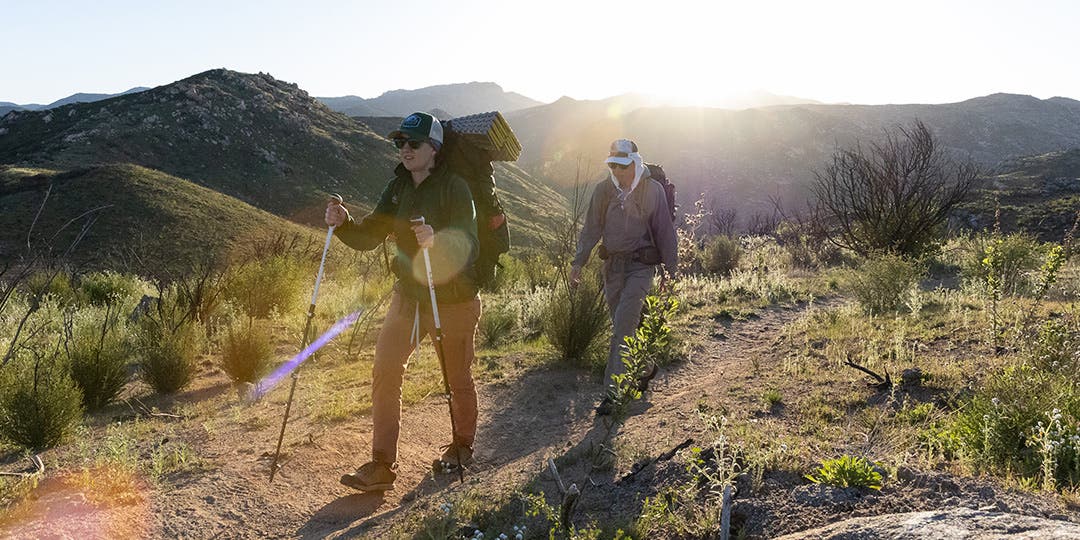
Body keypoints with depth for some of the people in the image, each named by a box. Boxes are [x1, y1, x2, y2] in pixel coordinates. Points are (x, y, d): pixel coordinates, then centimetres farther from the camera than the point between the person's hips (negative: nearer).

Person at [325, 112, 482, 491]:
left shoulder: (454, 187, -15)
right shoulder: (398, 187, 5)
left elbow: (467, 247, -25)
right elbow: (370, 236, 2)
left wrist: (437, 241, -45)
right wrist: (343, 224, -18)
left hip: (454, 300, -5)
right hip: (408, 295, 6)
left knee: (458, 379, 10)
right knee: (385, 372, -2)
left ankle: (462, 446, 35)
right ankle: (382, 465, 6)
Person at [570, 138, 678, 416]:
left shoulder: (653, 190, -4)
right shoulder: (604, 190, 4)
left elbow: (664, 230, 0)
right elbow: (591, 228, 6)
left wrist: (669, 268, 0)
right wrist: (578, 261, -3)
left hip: (641, 263, -4)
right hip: (612, 264, 4)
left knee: (623, 324, -13)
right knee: (624, 324, 12)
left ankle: (613, 390, -10)